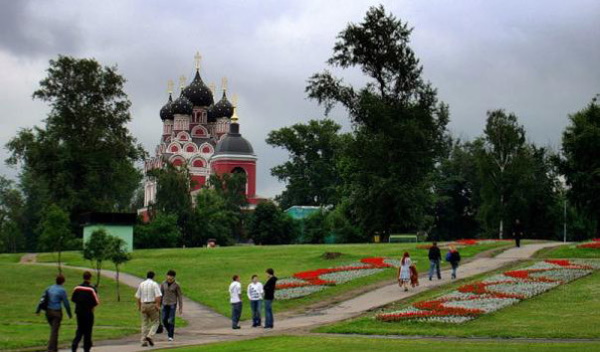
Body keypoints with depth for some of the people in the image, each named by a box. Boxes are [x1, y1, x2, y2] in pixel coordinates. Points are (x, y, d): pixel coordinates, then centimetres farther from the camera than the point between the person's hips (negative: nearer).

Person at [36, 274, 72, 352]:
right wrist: (69, 314, 4)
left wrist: (38, 310, 6)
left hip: (48, 311, 6)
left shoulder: (49, 289, 6)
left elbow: (42, 299, 4)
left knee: (53, 329, 20)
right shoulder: (62, 290, -10)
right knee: (54, 331, -2)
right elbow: (66, 303, -7)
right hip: (57, 312, -6)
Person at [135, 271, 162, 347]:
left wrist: (139, 306, 17)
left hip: (143, 305, 4)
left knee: (145, 324, 8)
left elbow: (138, 297, 9)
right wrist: (158, 306, -11)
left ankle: (144, 341, 3)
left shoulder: (141, 284, 8)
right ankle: (150, 336, -13)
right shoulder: (154, 284, -5)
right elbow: (158, 296, -15)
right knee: (155, 322, 7)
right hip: (152, 305, -4)